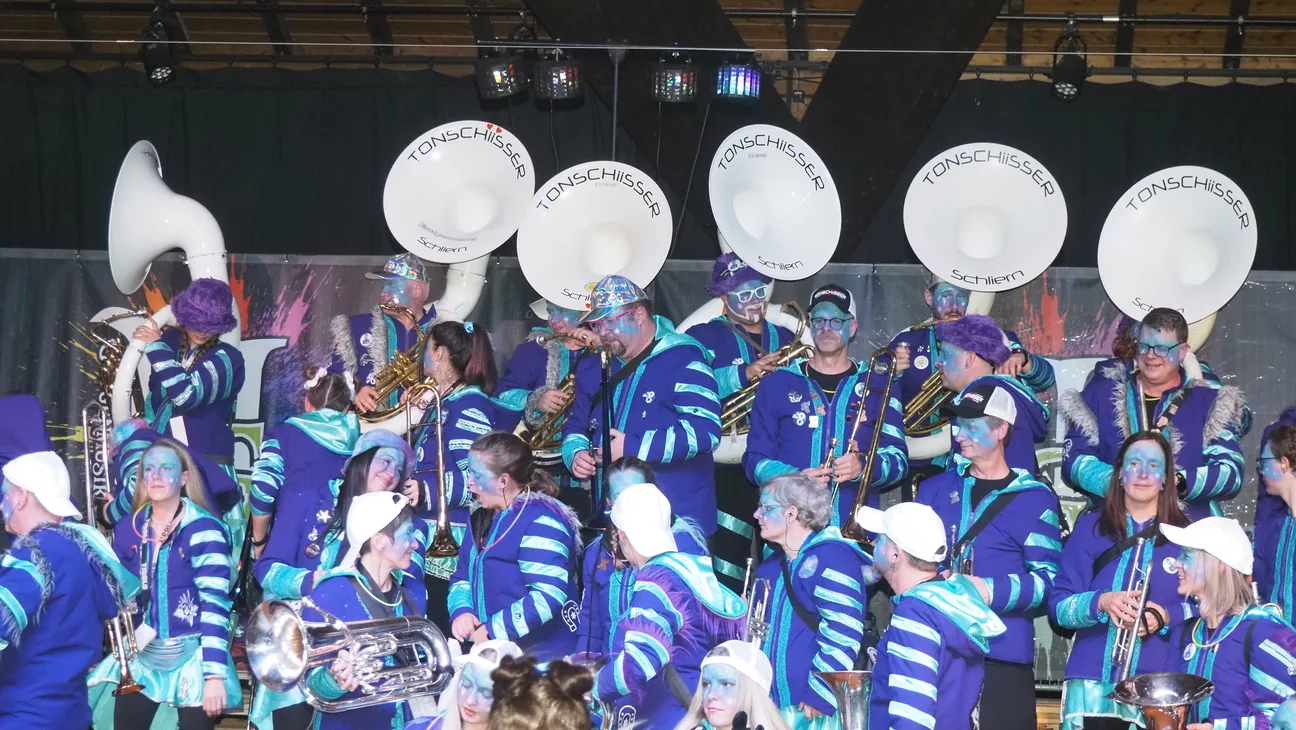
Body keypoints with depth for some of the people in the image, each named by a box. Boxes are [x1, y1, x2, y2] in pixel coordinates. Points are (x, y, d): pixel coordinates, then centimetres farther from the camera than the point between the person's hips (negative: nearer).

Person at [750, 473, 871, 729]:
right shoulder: (772, 567, 18)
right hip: (771, 705, 8)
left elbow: (842, 635, -19)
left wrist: (818, 697, -22)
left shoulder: (831, 557, -10)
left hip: (812, 709, -8)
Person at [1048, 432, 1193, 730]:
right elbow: (1058, 605, 3)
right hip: (1093, 684, 1)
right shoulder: (1089, 527, 8)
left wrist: (1166, 616, -15)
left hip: (1157, 687, -1)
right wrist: (1101, 602, -15)